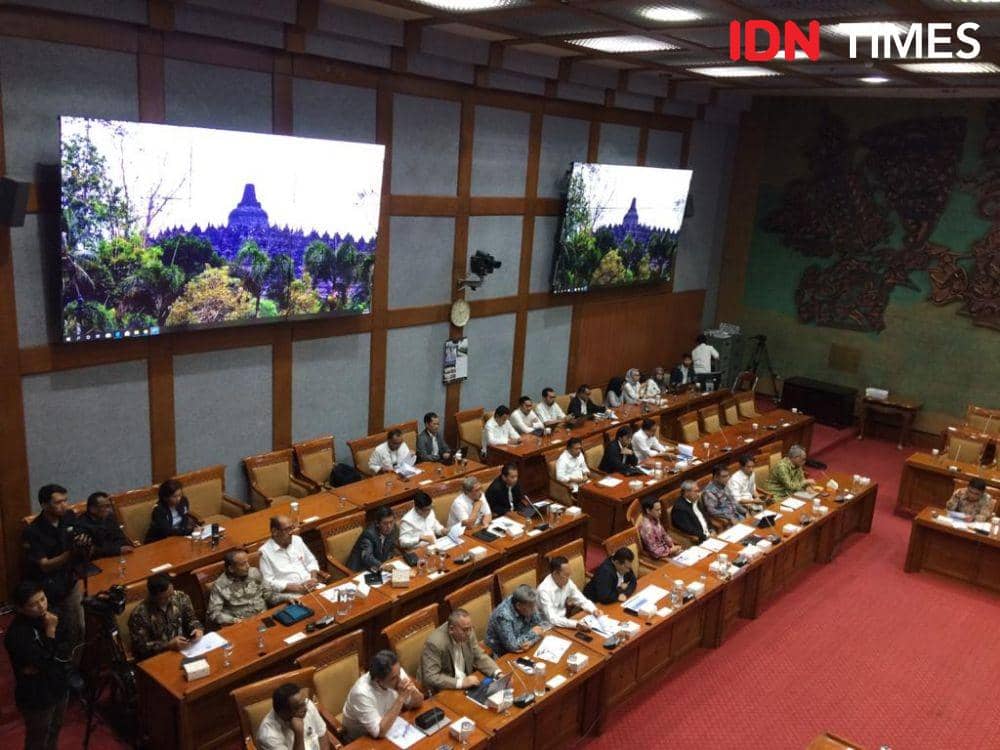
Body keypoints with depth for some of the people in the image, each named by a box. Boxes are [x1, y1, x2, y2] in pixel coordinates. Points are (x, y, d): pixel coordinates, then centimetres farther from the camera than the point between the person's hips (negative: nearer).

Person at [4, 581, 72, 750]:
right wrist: (50, 631, -30)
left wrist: (39, 666, -21)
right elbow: (44, 663, -28)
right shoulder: (16, 634, -28)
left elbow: (66, 652, -6)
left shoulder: (50, 617, -7)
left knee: (54, 730, 26)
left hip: (58, 687, 6)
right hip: (37, 697, -6)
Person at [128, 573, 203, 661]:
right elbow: (141, 647, -13)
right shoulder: (139, 614, -18)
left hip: (184, 650, 4)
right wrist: (168, 645, -24)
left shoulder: (181, 598, -5)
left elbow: (191, 619, 11)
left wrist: (197, 629, -10)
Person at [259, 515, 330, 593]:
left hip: (311, 586, 5)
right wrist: (298, 588, -16)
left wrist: (313, 579, 0)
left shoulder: (297, 540, 10)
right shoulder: (265, 551, -6)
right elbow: (269, 582, -10)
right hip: (291, 595, -5)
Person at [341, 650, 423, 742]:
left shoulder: (396, 672, -15)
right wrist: (401, 698, -33)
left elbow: (418, 704, -3)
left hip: (389, 727, 6)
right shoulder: (362, 693, -31)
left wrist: (413, 691, -24)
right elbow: (380, 732, -32)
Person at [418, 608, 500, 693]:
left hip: (466, 685, 7)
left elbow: (480, 657, 3)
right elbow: (430, 677, -26)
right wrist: (461, 683, -31)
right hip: (441, 692, -7)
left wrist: (498, 674, -12)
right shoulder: (435, 643, -25)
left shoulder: (468, 633, -7)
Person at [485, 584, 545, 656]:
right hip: (503, 654, -6)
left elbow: (541, 625, -4)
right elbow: (511, 646, -32)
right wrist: (532, 633, -20)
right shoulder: (504, 615, -32)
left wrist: (531, 641, -22)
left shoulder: (529, 604, -12)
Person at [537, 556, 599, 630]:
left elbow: (582, 601, 4)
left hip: (562, 621, 7)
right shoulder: (544, 589, -26)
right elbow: (552, 619, -31)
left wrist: (594, 610, -16)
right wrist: (575, 624, -40)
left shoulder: (567, 582, -5)